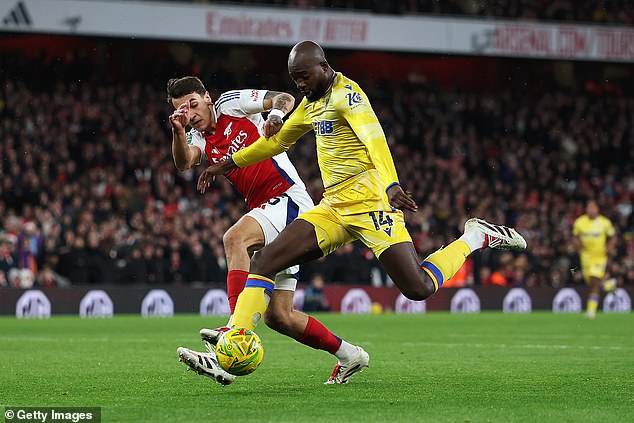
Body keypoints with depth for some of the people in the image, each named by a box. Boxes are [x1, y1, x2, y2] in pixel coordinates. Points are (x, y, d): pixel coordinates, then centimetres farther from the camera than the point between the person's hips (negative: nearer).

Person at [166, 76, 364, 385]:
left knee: (234, 239, -34)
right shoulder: (200, 138, 15)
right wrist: (177, 132, -25)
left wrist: (275, 114, -28)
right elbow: (184, 163, -7)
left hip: (289, 197, -8)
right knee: (278, 316, 2)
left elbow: (286, 98, -6)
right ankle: (348, 354, 18)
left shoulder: (230, 103, 2)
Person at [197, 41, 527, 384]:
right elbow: (278, 140, 34)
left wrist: (391, 185, -42)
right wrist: (228, 163, 32)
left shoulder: (346, 94, -10)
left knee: (418, 288, -13)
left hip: (369, 201, -8)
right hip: (333, 208, 8)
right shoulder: (312, 102, 19)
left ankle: (476, 237, 11)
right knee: (263, 261, -9)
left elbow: (375, 140, -26)